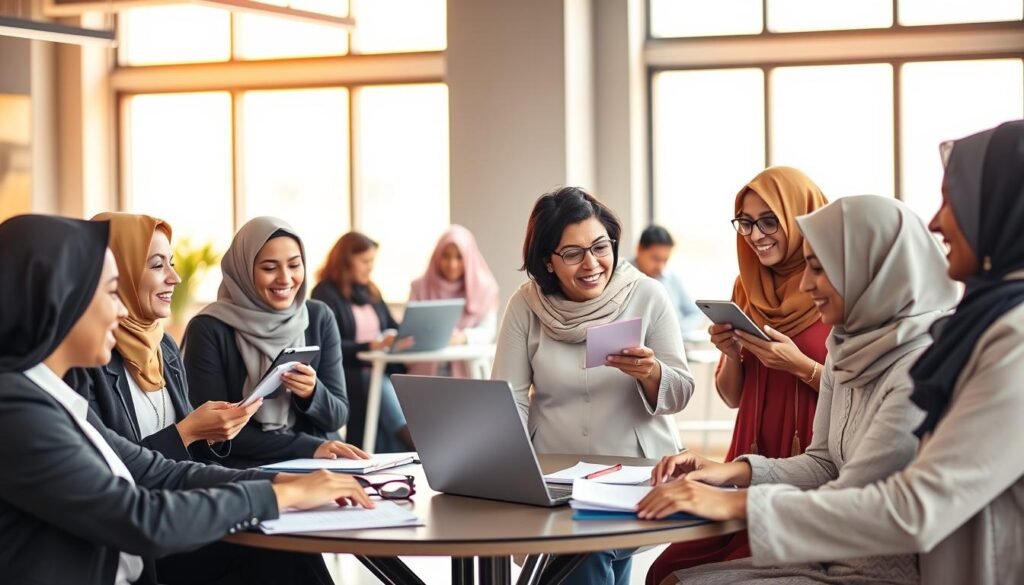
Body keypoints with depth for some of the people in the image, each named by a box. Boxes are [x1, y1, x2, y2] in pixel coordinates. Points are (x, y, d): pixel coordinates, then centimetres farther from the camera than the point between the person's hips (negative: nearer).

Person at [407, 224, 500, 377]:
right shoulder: (419, 287, 8)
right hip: (426, 370, 0)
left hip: (468, 370, 0)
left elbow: (488, 331, -3)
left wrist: (464, 337, -24)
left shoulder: (484, 287, 6)